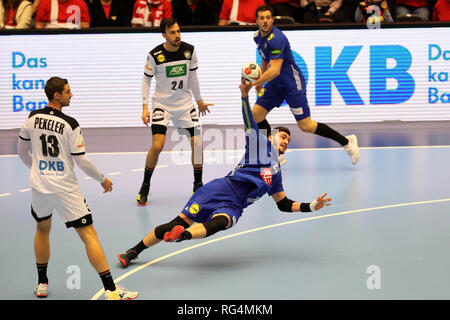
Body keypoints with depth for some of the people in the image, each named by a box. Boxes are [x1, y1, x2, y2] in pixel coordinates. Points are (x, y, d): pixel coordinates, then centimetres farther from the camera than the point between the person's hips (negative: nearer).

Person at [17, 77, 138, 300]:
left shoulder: (33, 118, 1)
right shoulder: (70, 125, -15)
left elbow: (22, 150, 14)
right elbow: (82, 161, -12)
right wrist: (103, 179, 3)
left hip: (39, 186, 5)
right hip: (65, 189, -5)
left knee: (43, 228, 28)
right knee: (89, 235, -4)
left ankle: (42, 284, 33)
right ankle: (111, 290, -9)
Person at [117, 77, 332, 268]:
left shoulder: (276, 175, 31)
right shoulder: (260, 142, 19)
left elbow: (285, 204, 33)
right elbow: (249, 122, 5)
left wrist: (312, 206, 20)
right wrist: (245, 95, -10)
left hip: (232, 207, 3)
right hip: (221, 189, -3)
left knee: (220, 222, -35)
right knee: (181, 221, -16)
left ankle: (182, 236, -62)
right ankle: (135, 251, -10)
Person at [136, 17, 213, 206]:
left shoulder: (189, 50, -4)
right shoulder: (155, 55, -12)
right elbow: (146, 80, 0)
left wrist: (200, 101, 17)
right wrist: (145, 107, -8)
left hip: (185, 104, 3)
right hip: (162, 104, -3)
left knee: (197, 144, -4)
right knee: (157, 145, -17)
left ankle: (197, 186, 14)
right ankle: (145, 187, 1)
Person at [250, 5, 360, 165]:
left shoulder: (276, 38, -25)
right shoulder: (258, 36, 3)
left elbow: (275, 70, -33)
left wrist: (254, 82, -36)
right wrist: (260, 81, 27)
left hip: (293, 83, -9)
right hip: (275, 83, 9)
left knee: (306, 126, -9)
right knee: (256, 114, -3)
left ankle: (347, 142, 5)